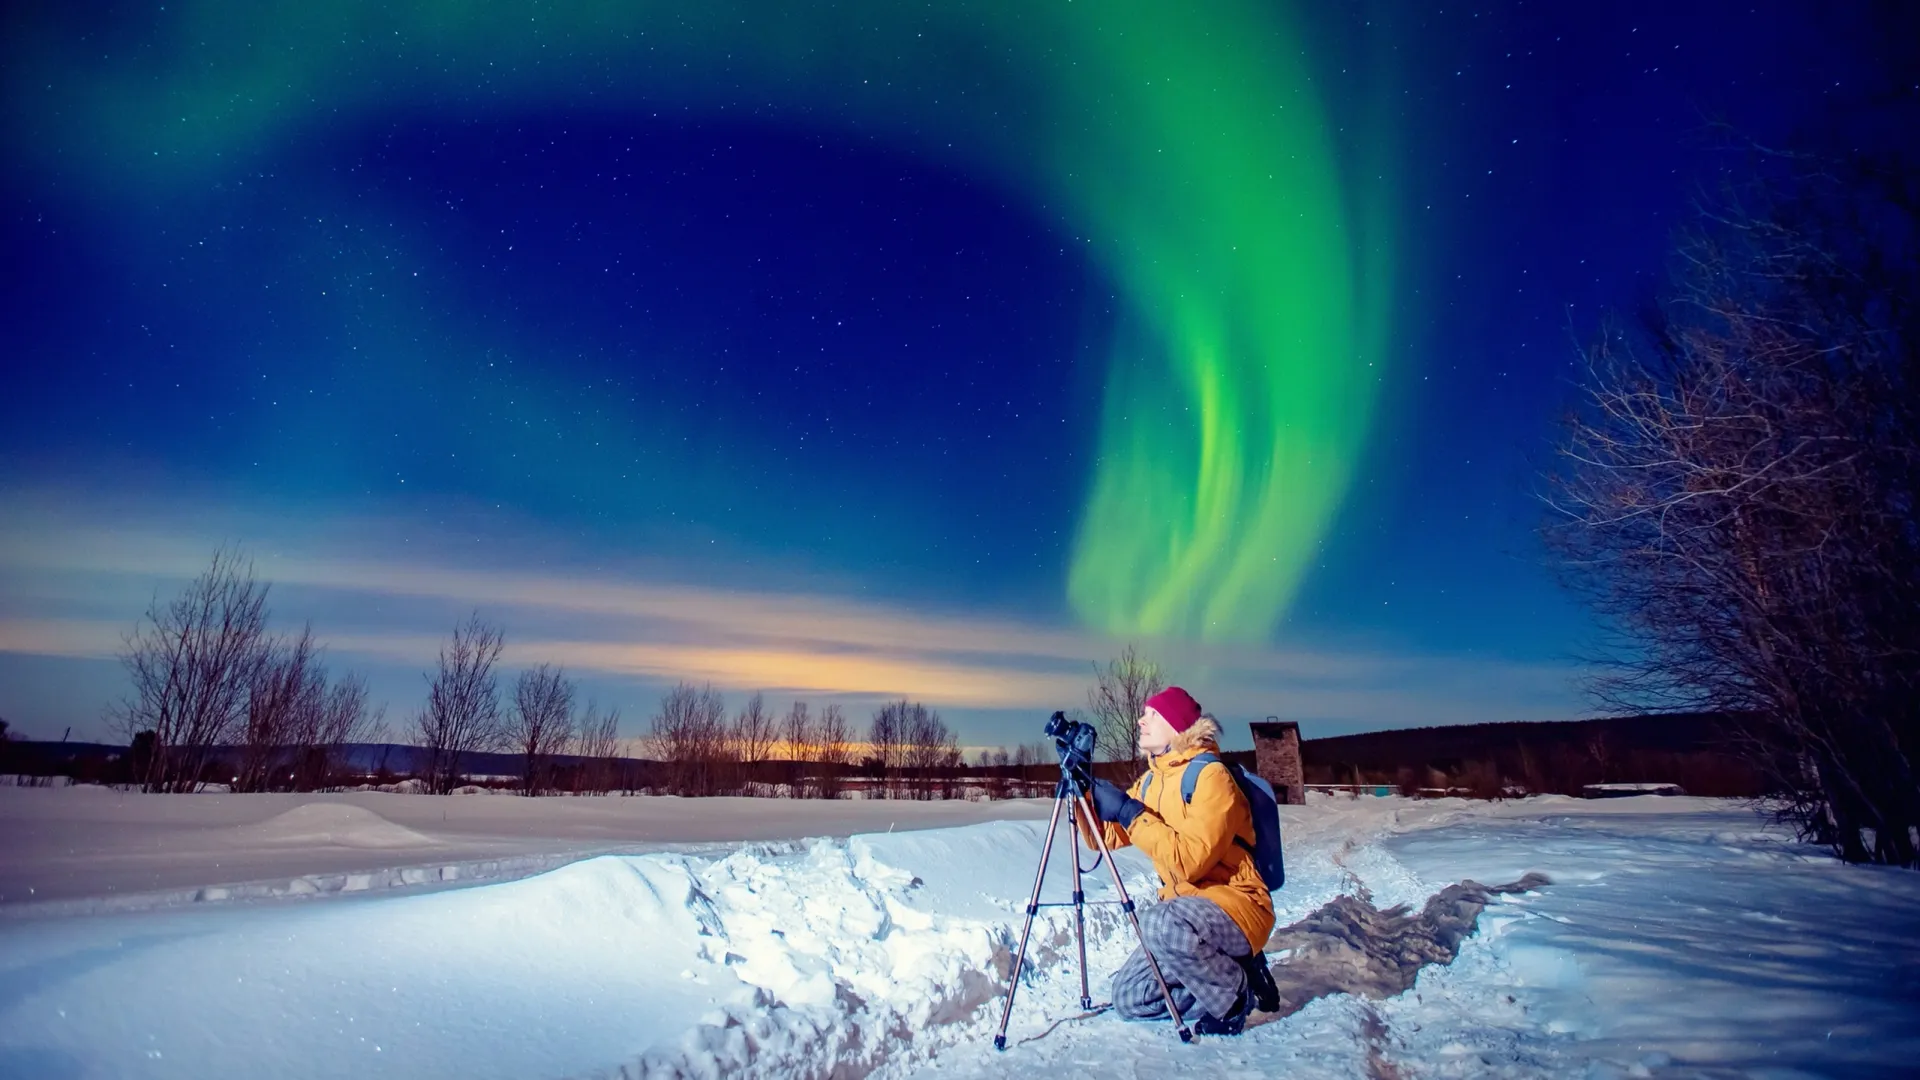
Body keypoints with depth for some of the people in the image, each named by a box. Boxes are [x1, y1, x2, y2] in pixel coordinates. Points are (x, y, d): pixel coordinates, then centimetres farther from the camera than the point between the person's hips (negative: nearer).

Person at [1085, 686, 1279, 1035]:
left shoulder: (1210, 775, -18)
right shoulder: (1150, 781, 8)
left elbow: (1190, 861, -29)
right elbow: (1105, 836, 4)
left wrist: (1130, 813, -25)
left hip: (1236, 904, -8)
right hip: (1185, 907, 8)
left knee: (1160, 923, -37)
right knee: (1128, 998, 3)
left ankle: (1234, 995, -9)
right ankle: (1231, 970, 14)